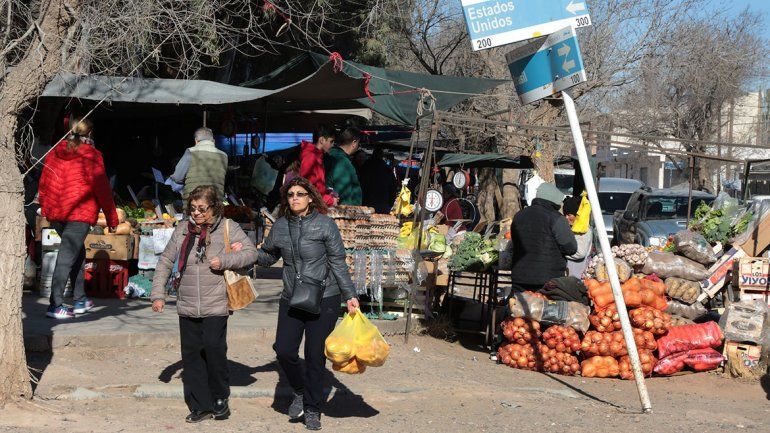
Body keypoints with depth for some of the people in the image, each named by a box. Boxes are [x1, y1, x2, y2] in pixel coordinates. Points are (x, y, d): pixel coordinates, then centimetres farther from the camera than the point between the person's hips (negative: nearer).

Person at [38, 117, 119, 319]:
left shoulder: (55, 152, 10)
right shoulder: (91, 155, -6)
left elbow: (44, 183, 14)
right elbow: (102, 188, -5)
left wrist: (44, 206, 27)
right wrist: (112, 217, 2)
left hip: (55, 212, 6)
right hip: (80, 213, -6)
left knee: (77, 252, 22)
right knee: (67, 256, -8)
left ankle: (80, 300, 25)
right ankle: (55, 306, -13)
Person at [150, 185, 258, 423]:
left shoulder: (228, 228, -1)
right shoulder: (182, 230, 8)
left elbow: (251, 252, -4)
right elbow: (165, 261, 13)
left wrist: (224, 260, -16)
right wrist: (158, 294, 7)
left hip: (216, 307, -4)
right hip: (187, 308, 4)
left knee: (214, 350, -6)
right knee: (191, 355, 6)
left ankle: (220, 399, 15)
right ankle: (200, 406, 15)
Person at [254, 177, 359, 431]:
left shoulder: (324, 225, -6)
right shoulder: (280, 227, 5)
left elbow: (338, 262, -3)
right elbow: (267, 256, 19)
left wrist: (349, 295, -4)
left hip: (324, 300, -3)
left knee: (315, 356, 2)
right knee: (284, 351, -8)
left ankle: (312, 410, 18)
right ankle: (299, 391, 21)